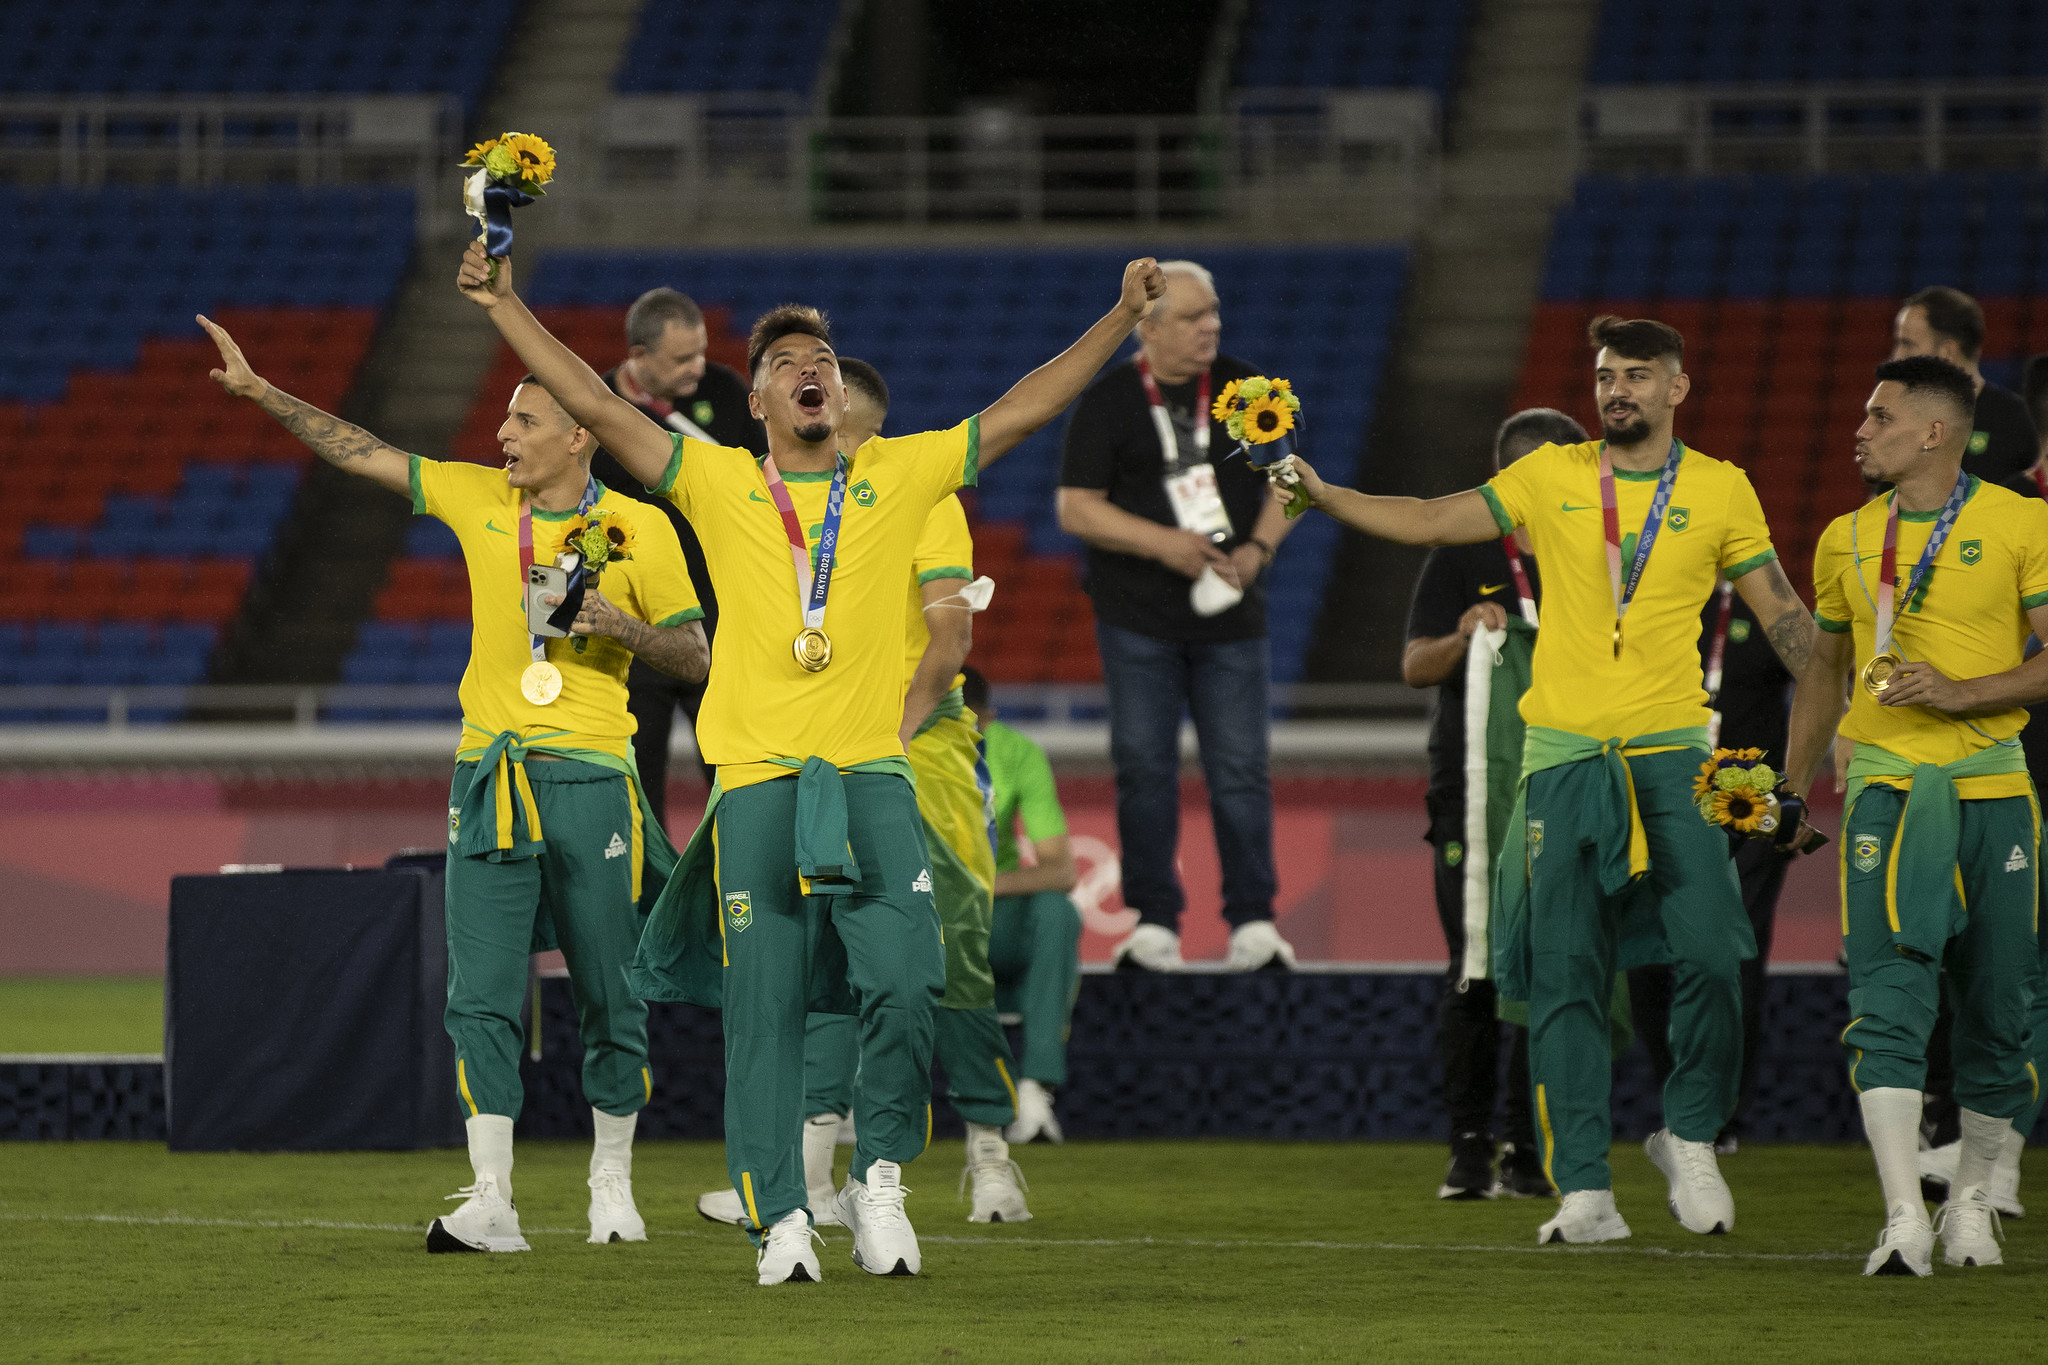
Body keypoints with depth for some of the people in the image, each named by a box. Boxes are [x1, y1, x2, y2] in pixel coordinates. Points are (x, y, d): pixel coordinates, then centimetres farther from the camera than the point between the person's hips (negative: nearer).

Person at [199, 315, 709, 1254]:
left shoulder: (637, 530, -1)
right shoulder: (478, 499, 8)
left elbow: (695, 657, 2)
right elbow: (358, 451, 10)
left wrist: (618, 625, -14)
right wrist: (259, 392, 6)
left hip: (590, 779, -2)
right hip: (490, 779, 2)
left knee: (609, 994, 4)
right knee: (482, 995, -6)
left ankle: (612, 1184, 19)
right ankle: (491, 1199, -8)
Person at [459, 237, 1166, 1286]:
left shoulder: (898, 476, 12)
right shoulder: (720, 484, 10)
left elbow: (1021, 412, 13)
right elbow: (595, 407, 7)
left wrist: (1123, 318, 10)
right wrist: (505, 309, 4)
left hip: (873, 777, 0)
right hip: (757, 783, 0)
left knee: (904, 988, -12)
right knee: (762, 1011, -2)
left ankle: (878, 1179, 6)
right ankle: (780, 1219, 2)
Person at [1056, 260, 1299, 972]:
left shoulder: (1244, 390, 6)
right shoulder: (1107, 403, -1)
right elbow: (1076, 508, -4)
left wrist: (1257, 549, -5)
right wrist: (1165, 544, -15)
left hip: (1231, 616, 1)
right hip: (1137, 618, -1)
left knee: (1241, 770, -2)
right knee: (1144, 767, -1)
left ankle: (1253, 921, 4)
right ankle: (1154, 923, 6)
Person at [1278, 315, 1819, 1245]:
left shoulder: (1718, 489, 6)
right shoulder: (1551, 478, 8)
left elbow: (1781, 613, 9)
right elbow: (1427, 523, 8)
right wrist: (1321, 497, -5)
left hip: (1671, 750, -1)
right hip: (1562, 752, 1)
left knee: (1710, 952, -13)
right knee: (1563, 977, -2)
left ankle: (1690, 1138, 11)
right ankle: (1583, 1190, 1)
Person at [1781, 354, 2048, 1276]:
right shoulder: (1847, 541, 12)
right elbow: (1826, 666, 24)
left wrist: (1959, 694, -16)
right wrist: (1792, 786, 21)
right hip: (1887, 790, 1)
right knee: (1888, 997, -15)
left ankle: (1972, 1196, 25)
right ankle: (1904, 1218, -22)